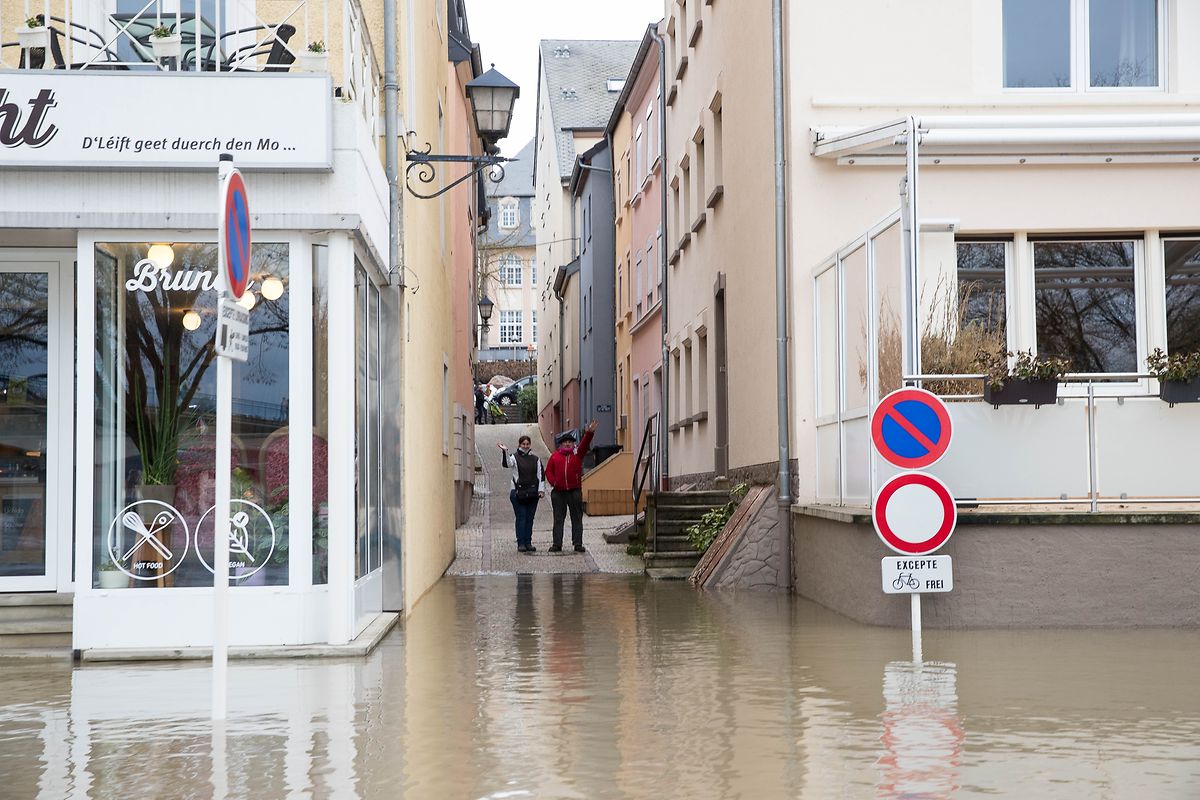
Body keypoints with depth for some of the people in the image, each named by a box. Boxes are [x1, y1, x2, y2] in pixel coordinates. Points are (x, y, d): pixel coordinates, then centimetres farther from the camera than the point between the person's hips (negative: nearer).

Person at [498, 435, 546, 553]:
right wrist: (505, 452, -36)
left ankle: (528, 543, 11)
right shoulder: (515, 457, 1)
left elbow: (541, 474, 10)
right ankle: (521, 543, -2)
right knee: (521, 518, -4)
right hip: (518, 492, -3)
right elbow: (507, 463, -20)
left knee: (529, 519, 6)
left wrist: (541, 489, 1)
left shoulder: (535, 459, 12)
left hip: (532, 493, 3)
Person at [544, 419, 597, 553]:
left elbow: (585, 445, -11)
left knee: (577, 518, 2)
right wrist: (553, 482, -6)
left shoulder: (578, 454, 6)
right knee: (558, 519, 5)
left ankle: (578, 544, 4)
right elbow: (549, 471, 11)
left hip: (575, 491, 0)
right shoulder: (555, 456, 7)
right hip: (558, 492, 0)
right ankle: (557, 544, 8)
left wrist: (589, 433, -28)